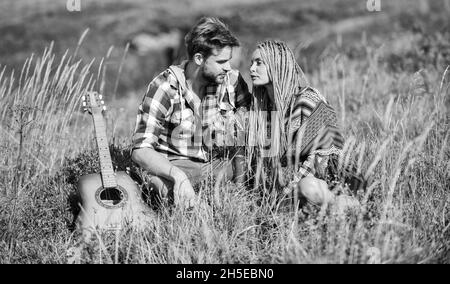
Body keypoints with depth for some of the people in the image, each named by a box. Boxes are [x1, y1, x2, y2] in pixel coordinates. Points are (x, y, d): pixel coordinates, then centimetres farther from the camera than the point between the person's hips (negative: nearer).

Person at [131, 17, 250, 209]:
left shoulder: (232, 80, -3)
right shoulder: (164, 88, -15)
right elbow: (141, 150, -20)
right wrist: (178, 176, -38)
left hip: (221, 164, 4)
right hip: (174, 165, -4)